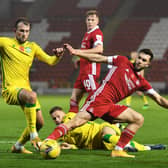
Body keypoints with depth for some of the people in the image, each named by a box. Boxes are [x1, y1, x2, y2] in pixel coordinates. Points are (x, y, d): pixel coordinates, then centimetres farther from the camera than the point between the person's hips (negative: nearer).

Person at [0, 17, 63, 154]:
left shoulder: (32, 47, 12)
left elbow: (50, 61, 9)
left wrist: (58, 56, -12)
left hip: (25, 88, 6)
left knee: (39, 123, 2)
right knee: (32, 96, -37)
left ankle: (18, 146, 26)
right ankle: (33, 136, -32)